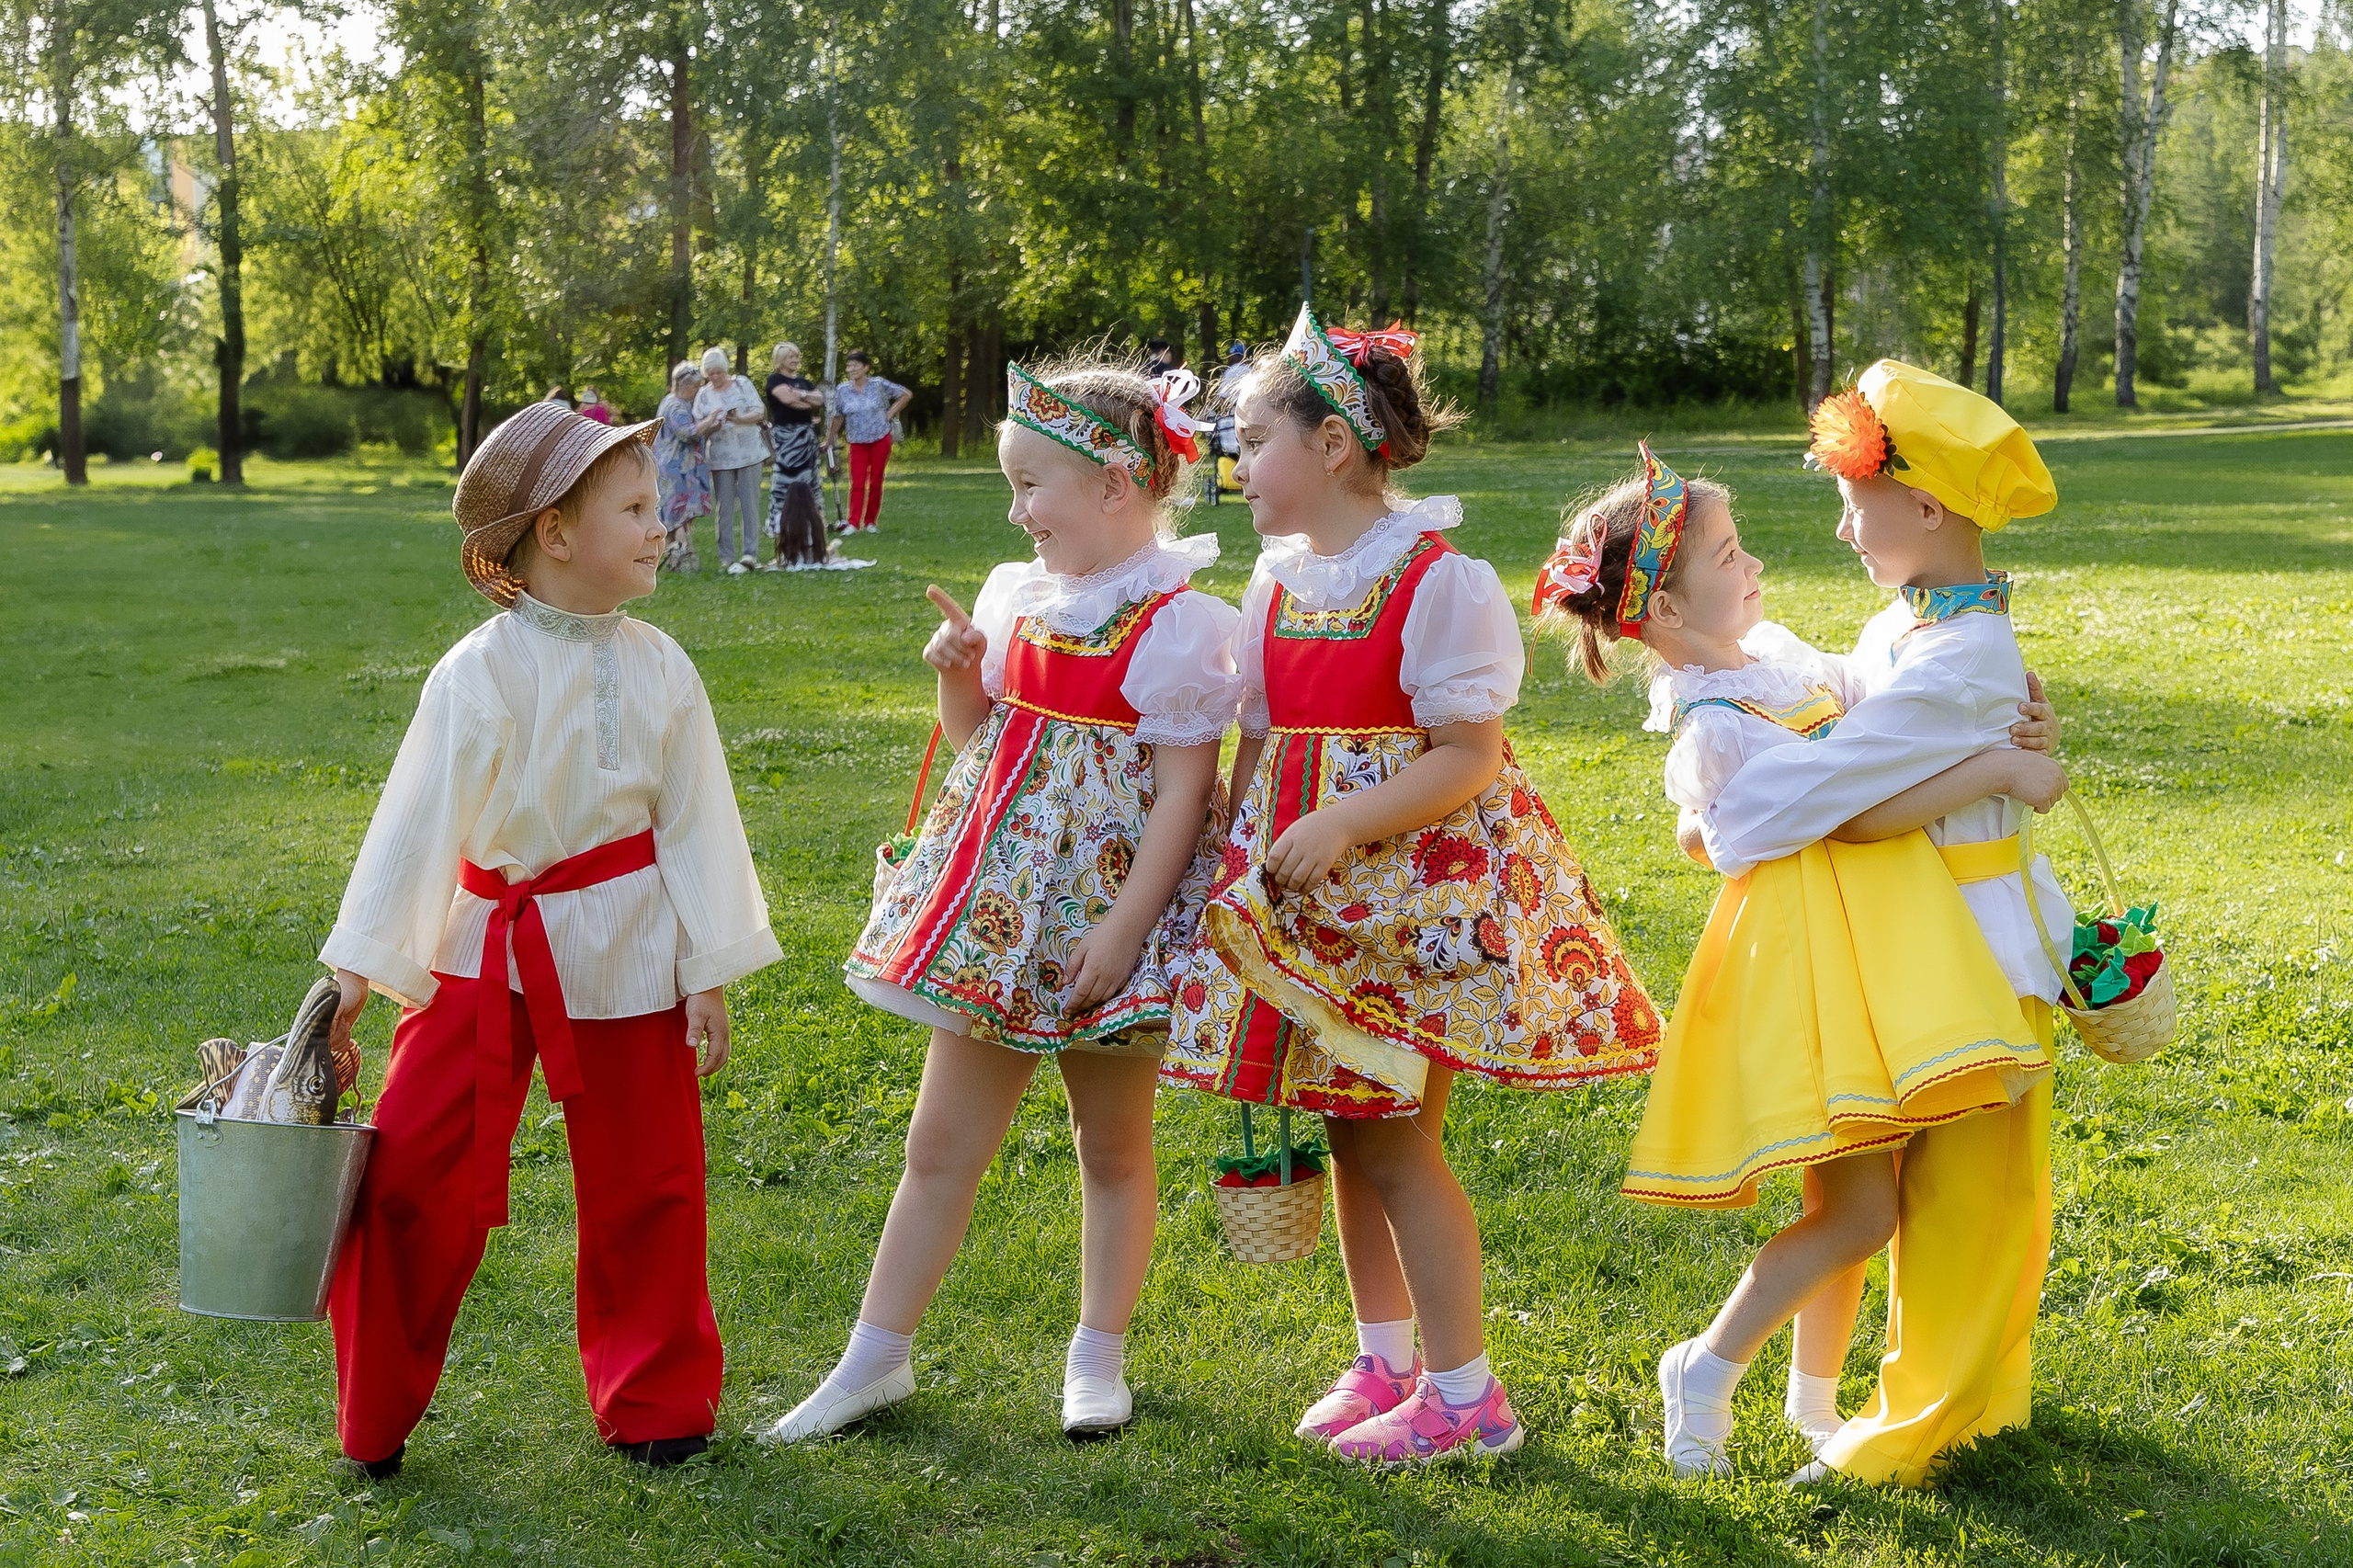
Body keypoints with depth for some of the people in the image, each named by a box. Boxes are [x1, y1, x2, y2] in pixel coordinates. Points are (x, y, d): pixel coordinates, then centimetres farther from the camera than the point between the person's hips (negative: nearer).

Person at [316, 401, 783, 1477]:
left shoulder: (657, 668, -4)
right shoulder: (476, 676, -12)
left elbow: (696, 823, 0)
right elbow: (417, 819, -9)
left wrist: (710, 972, 0)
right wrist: (359, 965, -9)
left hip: (623, 951, 2)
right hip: (485, 945, -2)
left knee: (643, 1182, 11)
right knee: (410, 1172, -2)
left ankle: (655, 1400, 31)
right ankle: (376, 1416, 17)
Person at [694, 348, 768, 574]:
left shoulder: (742, 384, 4)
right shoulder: (703, 395, 7)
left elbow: (759, 413, -1)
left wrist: (739, 419, -20)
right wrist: (713, 426, -16)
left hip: (749, 453, -1)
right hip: (721, 459, 1)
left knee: (750, 503, -3)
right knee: (725, 508, -1)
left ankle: (749, 552, -1)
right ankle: (728, 558, 1)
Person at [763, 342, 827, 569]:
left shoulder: (803, 381, 21)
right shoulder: (775, 379, 1)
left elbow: (821, 399, 7)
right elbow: (788, 399, -16)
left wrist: (801, 395, -9)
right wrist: (811, 403, -4)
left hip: (806, 435, 7)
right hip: (785, 437, -7)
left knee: (808, 483, 4)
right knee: (785, 484, -11)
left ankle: (806, 535, 7)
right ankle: (782, 539, -13)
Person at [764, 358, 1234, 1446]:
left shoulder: (1178, 623, -14)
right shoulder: (1017, 595, 7)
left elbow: (1184, 793, -16)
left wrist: (1125, 925, -20)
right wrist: (956, 675, 0)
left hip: (1103, 905, -6)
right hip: (999, 898, 6)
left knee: (1113, 1144, 11)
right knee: (941, 1140, 9)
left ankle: (1098, 1357, 26)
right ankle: (875, 1357, 17)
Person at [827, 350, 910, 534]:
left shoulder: (878, 385, -5)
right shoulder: (842, 390, -1)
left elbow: (906, 394, 3)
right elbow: (838, 418, 5)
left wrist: (891, 413, -3)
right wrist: (829, 441, 4)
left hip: (880, 440, -1)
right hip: (857, 442, 1)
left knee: (875, 481, 4)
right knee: (857, 483, -9)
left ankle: (871, 522, 12)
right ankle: (853, 523, -12)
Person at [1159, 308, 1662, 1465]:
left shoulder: (1440, 581, -14)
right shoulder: (1279, 580, 8)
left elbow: (1467, 759, -17)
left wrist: (1343, 825, -25)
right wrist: (1239, 865, 7)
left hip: (1420, 882, -7)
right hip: (1310, 894, 7)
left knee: (1395, 1139, -5)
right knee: (1349, 1130, 13)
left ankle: (1463, 1391, 7)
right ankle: (1384, 1359, 28)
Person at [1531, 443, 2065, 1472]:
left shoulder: (1770, 648, 8)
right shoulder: (1716, 726, -19)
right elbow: (1858, 815, -23)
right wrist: (1999, 769, -20)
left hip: (1866, 944, 9)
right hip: (1803, 951, -9)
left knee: (1853, 1201, 15)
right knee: (1857, 1211, -7)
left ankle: (1814, 1396, 30)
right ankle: (1706, 1366, 9)